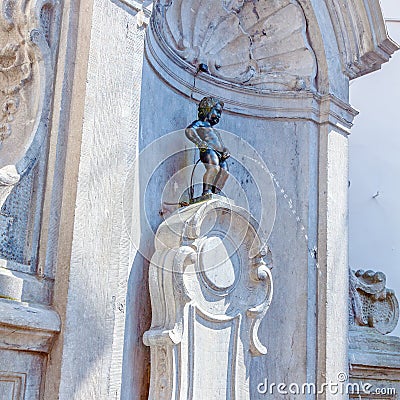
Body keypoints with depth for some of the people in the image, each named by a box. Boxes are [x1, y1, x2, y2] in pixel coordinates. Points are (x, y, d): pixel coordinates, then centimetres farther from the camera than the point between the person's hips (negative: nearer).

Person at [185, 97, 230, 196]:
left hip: (220, 155, 8)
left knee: (224, 172, -14)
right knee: (214, 168, -29)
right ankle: (206, 191, -35)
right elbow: (189, 130, -5)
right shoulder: (199, 123, 15)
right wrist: (200, 143, -20)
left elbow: (221, 145, 34)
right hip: (209, 151, -8)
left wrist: (226, 151, 10)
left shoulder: (214, 130, 39)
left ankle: (215, 192, -20)